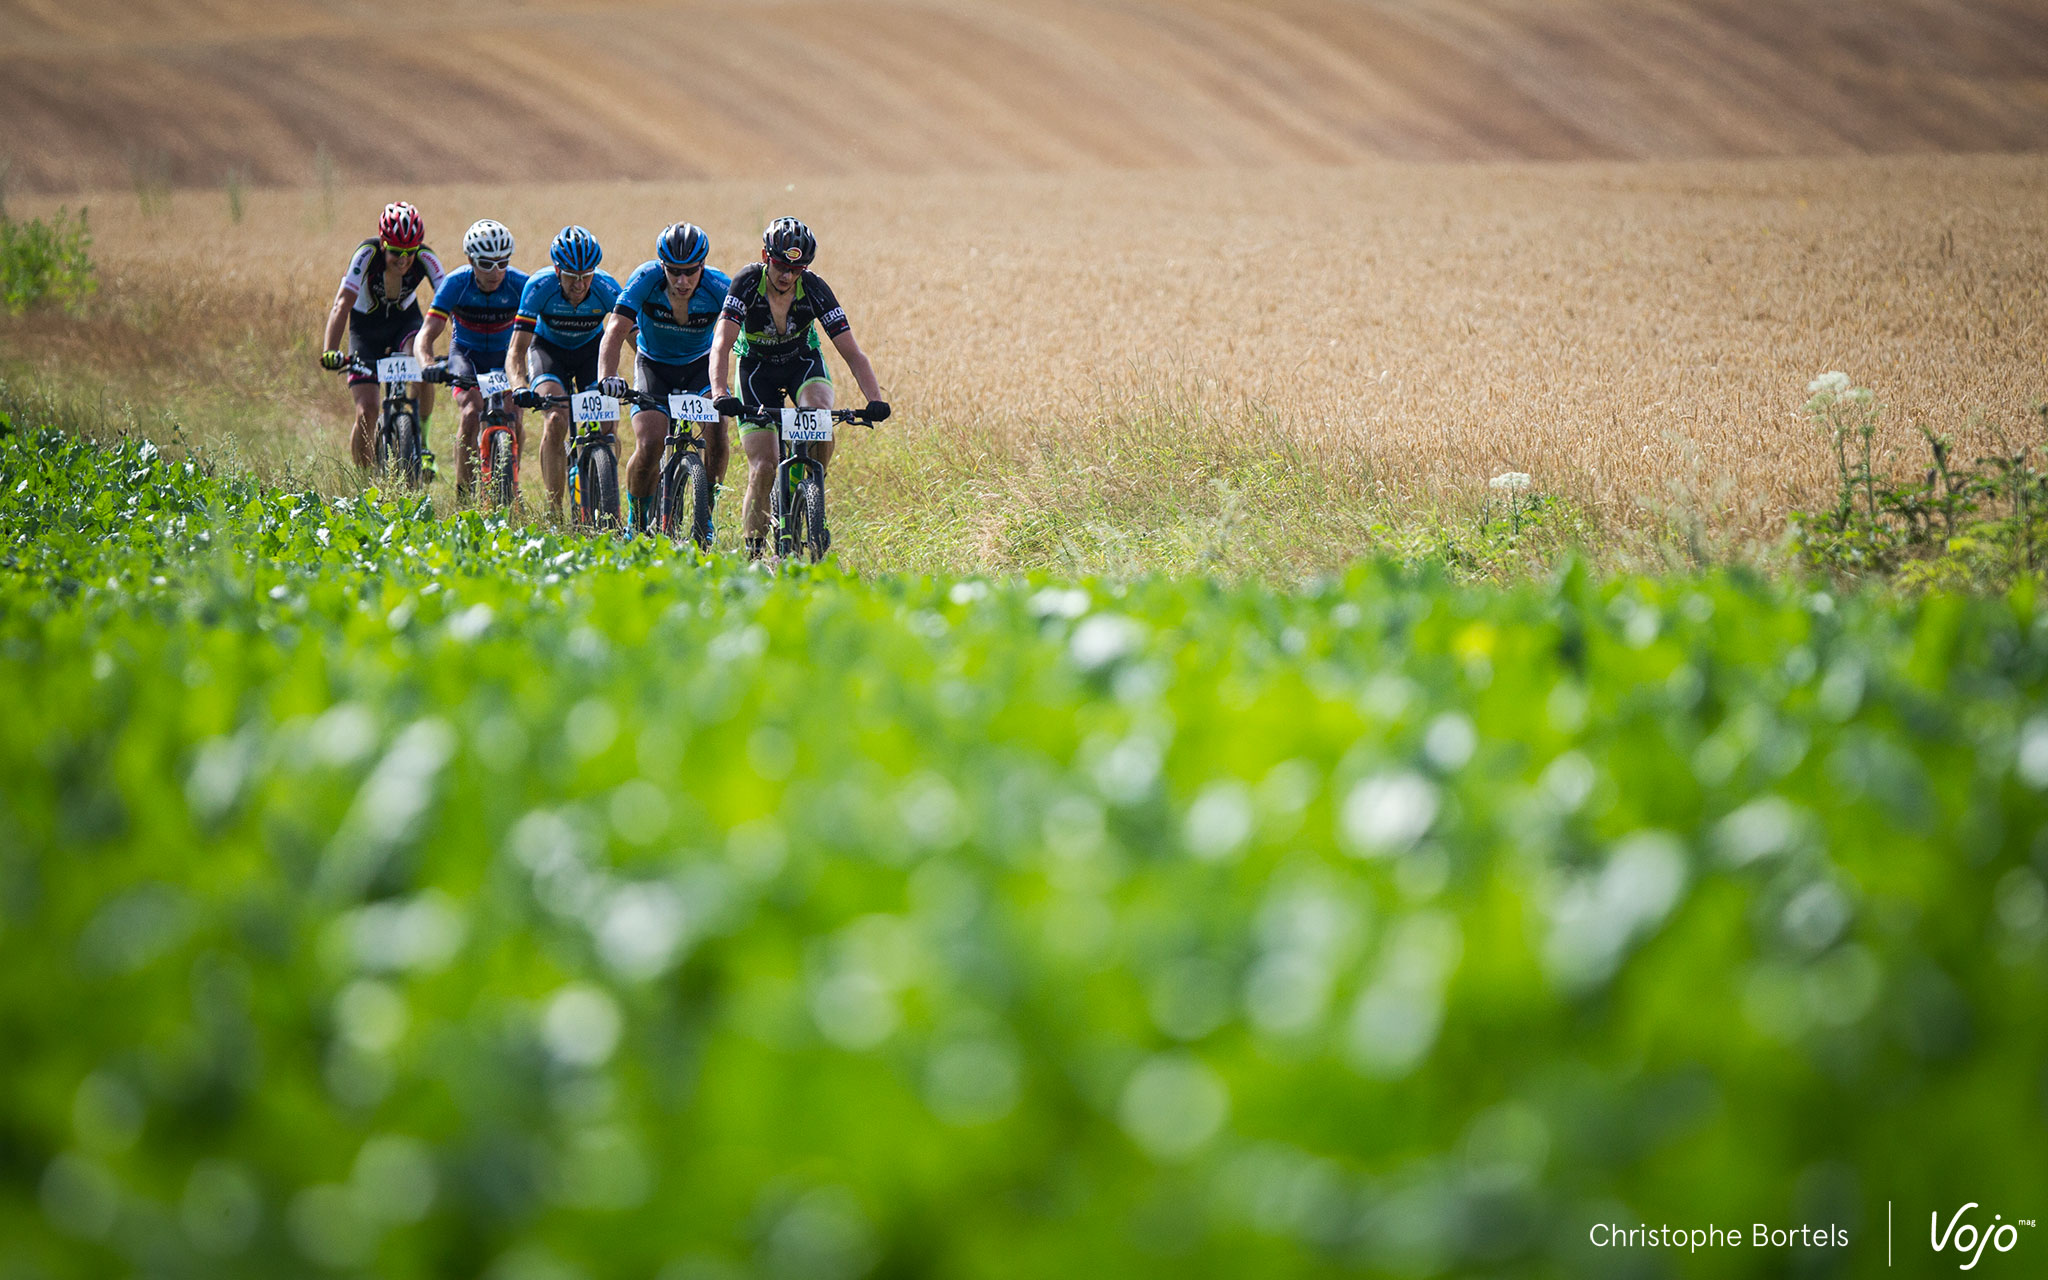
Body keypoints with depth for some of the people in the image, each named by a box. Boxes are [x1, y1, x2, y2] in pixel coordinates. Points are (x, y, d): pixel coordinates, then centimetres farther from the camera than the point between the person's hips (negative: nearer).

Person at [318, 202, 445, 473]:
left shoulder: (425, 258, -25)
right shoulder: (368, 253, -30)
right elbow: (343, 303, -37)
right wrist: (330, 351, -50)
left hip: (405, 321, 1)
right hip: (366, 327, -1)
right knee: (367, 412, -14)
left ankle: (421, 441, -14)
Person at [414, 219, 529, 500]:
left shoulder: (520, 285, -24)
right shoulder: (455, 284, -26)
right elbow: (425, 336, -30)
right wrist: (429, 366, -51)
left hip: (504, 357, 1)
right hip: (466, 354, -1)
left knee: (515, 426, -16)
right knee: (472, 414, -26)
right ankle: (463, 493, -14)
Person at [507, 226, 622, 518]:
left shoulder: (607, 290, -29)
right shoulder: (540, 287, -31)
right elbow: (516, 351, -33)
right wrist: (520, 387, -52)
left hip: (590, 350, 1)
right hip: (549, 348, -1)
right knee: (555, 421, -25)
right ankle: (554, 510, -19)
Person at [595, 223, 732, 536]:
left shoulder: (719, 287, -25)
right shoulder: (647, 279, -27)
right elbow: (616, 330, -34)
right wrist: (606, 377, -51)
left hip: (700, 365, 1)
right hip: (654, 365, -1)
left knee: (716, 428, -25)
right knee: (649, 445, -20)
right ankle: (636, 520, 5)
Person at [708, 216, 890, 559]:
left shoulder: (814, 289, -25)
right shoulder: (747, 283, -27)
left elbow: (852, 352, -25)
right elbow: (721, 344, -36)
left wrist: (875, 400, -39)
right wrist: (720, 394, -53)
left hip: (803, 360, 1)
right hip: (756, 366, -1)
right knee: (763, 468, -14)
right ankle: (753, 552, 2)